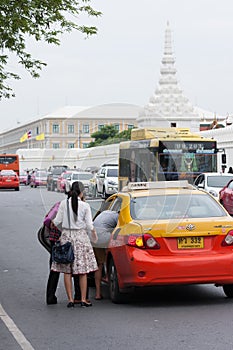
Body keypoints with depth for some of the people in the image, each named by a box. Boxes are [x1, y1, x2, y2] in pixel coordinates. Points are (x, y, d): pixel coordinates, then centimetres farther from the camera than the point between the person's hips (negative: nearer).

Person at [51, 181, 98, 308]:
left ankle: (70, 299, 5)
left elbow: (57, 222, -1)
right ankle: (83, 299, 7)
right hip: (81, 236, -2)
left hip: (66, 236, 2)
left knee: (67, 271, 6)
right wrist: (94, 233, 15)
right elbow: (89, 225, -5)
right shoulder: (85, 206, -6)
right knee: (82, 271, 6)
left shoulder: (64, 203, -2)